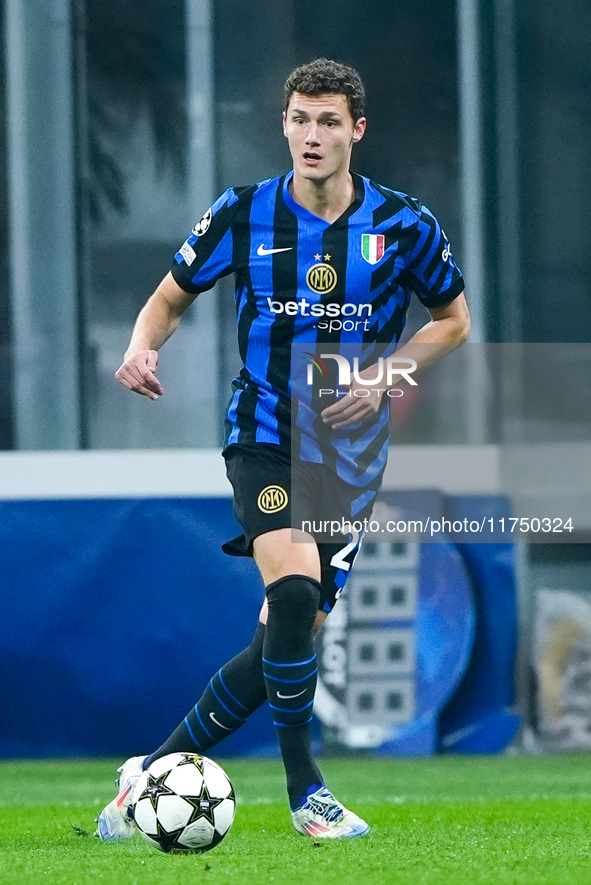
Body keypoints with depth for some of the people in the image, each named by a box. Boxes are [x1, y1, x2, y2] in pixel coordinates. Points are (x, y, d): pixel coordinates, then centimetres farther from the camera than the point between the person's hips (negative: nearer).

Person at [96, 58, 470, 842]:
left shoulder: (404, 225, -3)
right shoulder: (243, 215, -3)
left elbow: (453, 319, 11)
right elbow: (171, 298, 9)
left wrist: (384, 377, -5)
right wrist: (142, 347, -13)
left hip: (350, 451, 2)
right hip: (264, 432, -2)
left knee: (290, 636, 0)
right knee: (294, 593, -26)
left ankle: (159, 769, 16)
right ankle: (305, 790, -13)